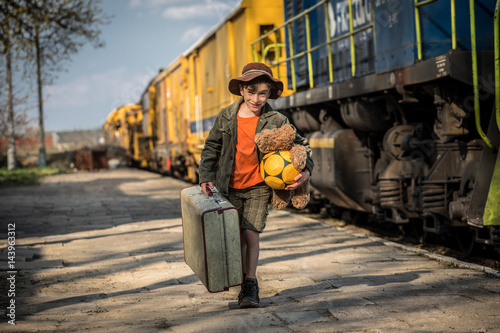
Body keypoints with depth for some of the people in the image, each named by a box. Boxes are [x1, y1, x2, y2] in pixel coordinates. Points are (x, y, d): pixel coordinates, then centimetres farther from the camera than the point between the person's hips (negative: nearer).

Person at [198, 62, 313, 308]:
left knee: (251, 234, -8)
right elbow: (211, 148, 7)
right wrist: (206, 176, -2)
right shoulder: (225, 117, -6)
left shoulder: (276, 121, -11)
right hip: (230, 187, 2)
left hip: (258, 187, -2)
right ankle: (245, 281, 28)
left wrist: (306, 170, -19)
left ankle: (250, 284, 8)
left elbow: (301, 146, -2)